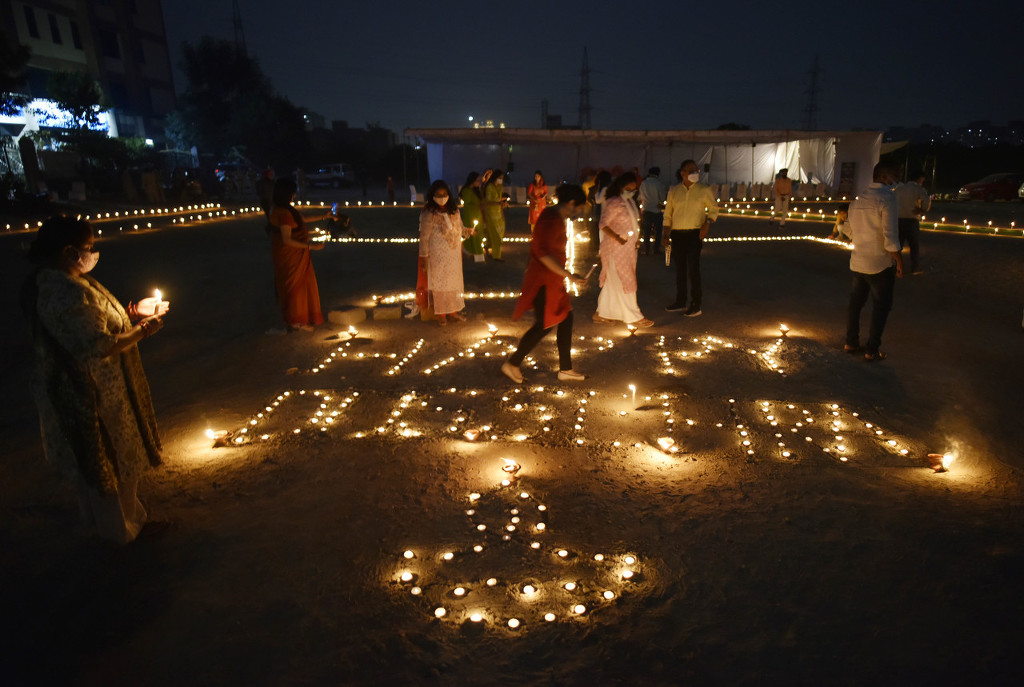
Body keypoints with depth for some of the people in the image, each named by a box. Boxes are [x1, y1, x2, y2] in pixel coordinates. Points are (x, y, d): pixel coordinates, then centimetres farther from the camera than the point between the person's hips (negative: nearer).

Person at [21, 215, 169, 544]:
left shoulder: (52, 282, 4)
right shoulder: (66, 295, -30)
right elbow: (98, 347, -30)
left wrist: (131, 314, 4)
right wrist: (142, 331, -19)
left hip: (74, 391, 10)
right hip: (92, 397, -10)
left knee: (94, 464, 26)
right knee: (114, 462, 10)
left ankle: (99, 523, 45)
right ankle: (124, 528, 29)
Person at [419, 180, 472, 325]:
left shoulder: (454, 210, 2)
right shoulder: (429, 214, -15)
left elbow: (460, 227, 14)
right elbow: (424, 237, -13)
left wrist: (467, 231, -9)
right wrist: (424, 257, -14)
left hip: (454, 254, 6)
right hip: (437, 255, -6)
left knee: (454, 281, 14)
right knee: (439, 282, 4)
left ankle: (452, 311, 29)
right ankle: (440, 313, 18)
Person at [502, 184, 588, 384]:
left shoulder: (556, 217, 12)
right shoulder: (552, 220, -20)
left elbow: (539, 246, 21)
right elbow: (544, 253, -29)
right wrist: (569, 276, -28)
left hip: (552, 280, 10)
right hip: (544, 281, -10)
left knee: (566, 320, 11)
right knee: (543, 326, -3)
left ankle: (565, 369, 20)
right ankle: (512, 364, 12)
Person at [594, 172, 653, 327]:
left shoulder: (629, 202, 14)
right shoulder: (614, 202, -14)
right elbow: (603, 224, -18)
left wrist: (634, 241, 14)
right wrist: (617, 237, -29)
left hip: (628, 247, 9)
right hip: (616, 248, -9)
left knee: (612, 282, 13)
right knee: (624, 281, -4)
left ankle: (602, 314, 21)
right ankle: (633, 317, 2)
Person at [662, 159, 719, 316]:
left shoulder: (704, 190, 1)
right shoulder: (673, 191, 7)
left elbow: (714, 208, 9)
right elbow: (667, 215, 11)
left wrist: (707, 223, -8)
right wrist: (665, 235, 7)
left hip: (694, 234, -3)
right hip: (677, 234, 3)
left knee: (693, 268, -8)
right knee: (680, 268, 10)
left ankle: (696, 305, 1)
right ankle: (680, 302, 22)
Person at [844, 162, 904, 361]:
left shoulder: (857, 200, 8)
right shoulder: (887, 197, -14)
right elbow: (890, 235, -18)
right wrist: (899, 260, -10)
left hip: (857, 261, 7)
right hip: (880, 263, -7)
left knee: (855, 302, 15)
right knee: (881, 306, 4)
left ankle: (851, 343, 24)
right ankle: (872, 350, 9)